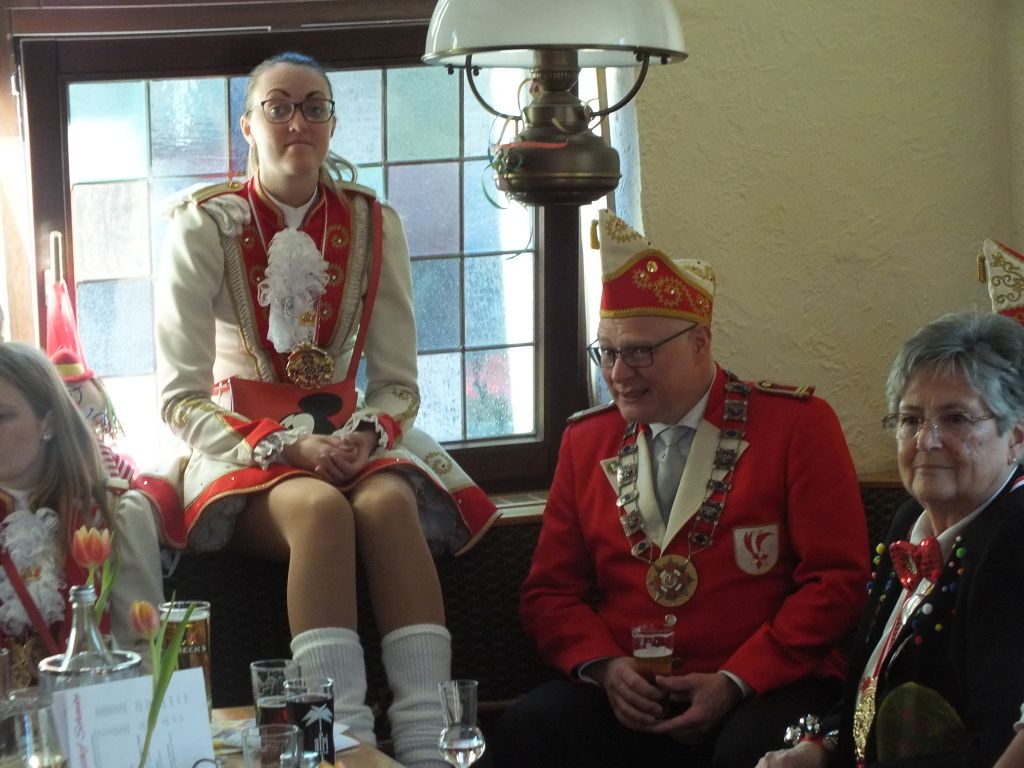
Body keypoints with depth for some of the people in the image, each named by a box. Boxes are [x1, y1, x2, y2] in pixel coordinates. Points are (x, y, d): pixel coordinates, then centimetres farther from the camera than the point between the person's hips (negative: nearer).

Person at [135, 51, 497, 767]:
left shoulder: (373, 224, 6)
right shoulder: (205, 226, -2)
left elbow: (397, 382, 7)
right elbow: (182, 397, -6)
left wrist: (366, 436, -16)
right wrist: (287, 448, -19)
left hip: (350, 440, 2)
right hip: (242, 450, -2)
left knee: (390, 503, -33)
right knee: (322, 509, -36)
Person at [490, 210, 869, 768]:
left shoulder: (797, 423, 2)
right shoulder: (586, 440, 14)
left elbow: (837, 579, -3)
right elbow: (551, 592, 14)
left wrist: (735, 682, -13)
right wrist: (603, 665, -7)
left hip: (762, 690, -3)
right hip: (623, 697, 3)